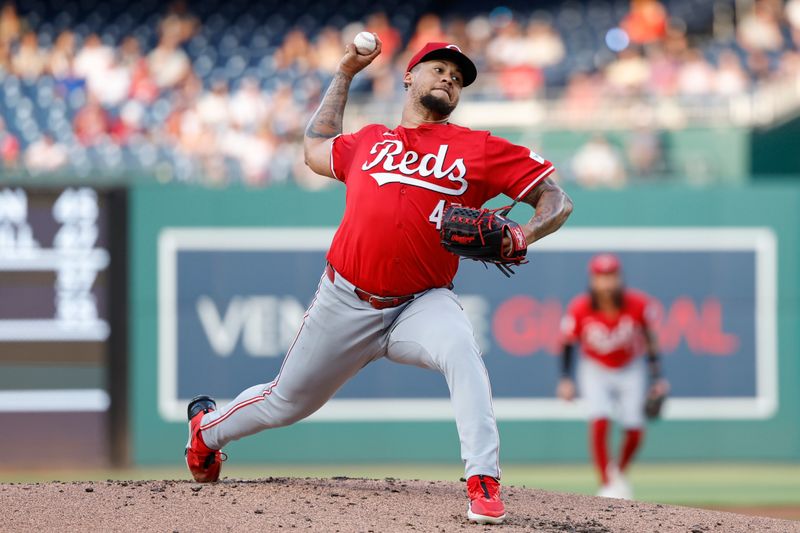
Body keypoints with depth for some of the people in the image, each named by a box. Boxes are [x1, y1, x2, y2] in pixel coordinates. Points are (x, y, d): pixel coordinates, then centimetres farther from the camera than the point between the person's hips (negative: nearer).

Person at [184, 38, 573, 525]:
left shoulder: (480, 149, 3)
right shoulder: (370, 142, 12)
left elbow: (557, 200, 0)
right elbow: (316, 150, 33)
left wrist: (523, 235, -21)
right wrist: (345, 74, 31)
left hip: (422, 303, -2)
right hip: (346, 301, 2)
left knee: (462, 350, -36)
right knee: (286, 403, 13)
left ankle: (484, 484, -38)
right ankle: (208, 426, 43)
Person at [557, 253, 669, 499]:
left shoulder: (637, 304, -21)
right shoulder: (580, 309, -22)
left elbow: (649, 340, -6)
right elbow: (567, 343, -7)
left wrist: (657, 377, -4)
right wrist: (565, 379, -13)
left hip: (630, 370, 1)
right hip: (595, 370, -1)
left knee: (635, 429, -3)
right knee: (599, 420, -23)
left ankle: (620, 475, 27)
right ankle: (607, 484, -15)